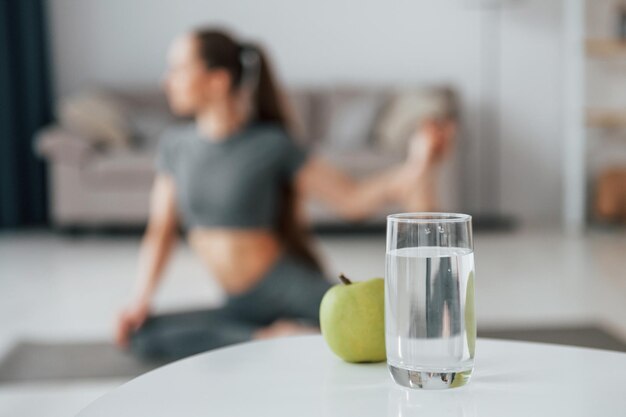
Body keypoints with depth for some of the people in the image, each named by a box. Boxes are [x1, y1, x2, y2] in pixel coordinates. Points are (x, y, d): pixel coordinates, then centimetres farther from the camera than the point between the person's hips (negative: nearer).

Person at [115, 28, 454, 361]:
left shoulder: (270, 145, -8)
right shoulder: (175, 145, 5)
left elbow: (352, 199, -9)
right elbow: (160, 230, 10)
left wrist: (414, 168, -24)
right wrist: (141, 301, -1)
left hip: (292, 289, -6)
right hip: (242, 306, 6)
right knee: (142, 335, -16)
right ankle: (265, 339, -12)